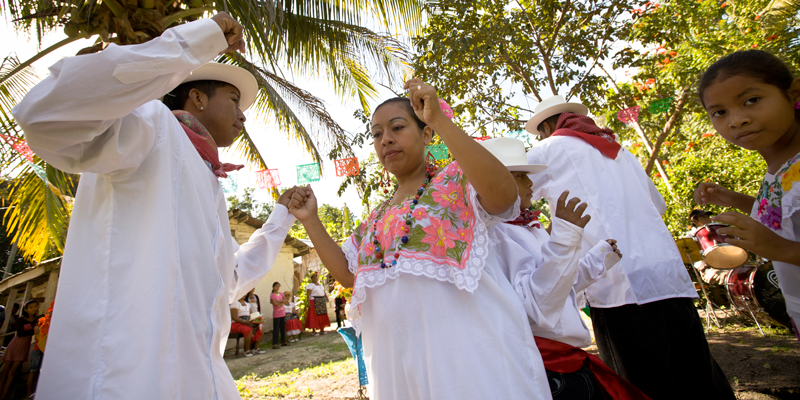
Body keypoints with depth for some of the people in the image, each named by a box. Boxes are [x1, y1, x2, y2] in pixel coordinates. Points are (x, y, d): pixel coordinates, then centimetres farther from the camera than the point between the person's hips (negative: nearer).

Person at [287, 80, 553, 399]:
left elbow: (505, 195, -23)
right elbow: (347, 274, 14)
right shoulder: (376, 219, 16)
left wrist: (440, 121, -26)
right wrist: (310, 220, 6)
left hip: (467, 346, -5)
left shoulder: (457, 181, -2)